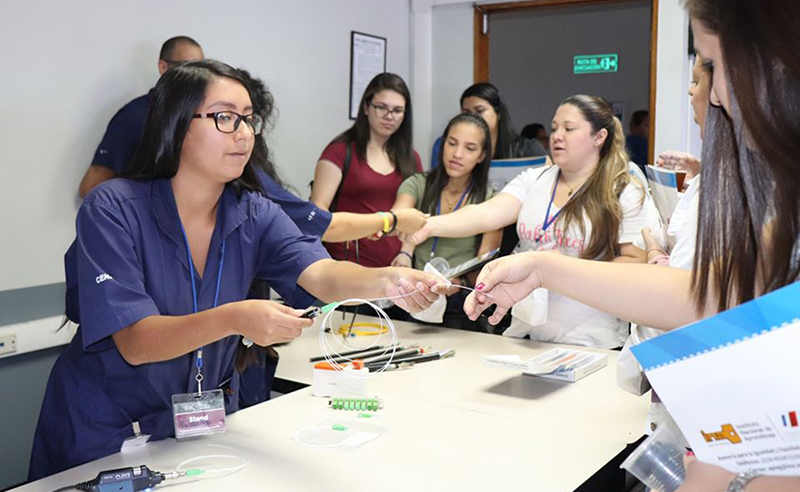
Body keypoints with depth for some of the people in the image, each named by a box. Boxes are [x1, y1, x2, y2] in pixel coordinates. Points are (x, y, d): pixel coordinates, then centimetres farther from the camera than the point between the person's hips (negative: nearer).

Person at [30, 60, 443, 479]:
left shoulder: (254, 214, -7)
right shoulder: (113, 210, -20)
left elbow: (320, 274, -23)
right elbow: (135, 343, -28)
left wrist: (387, 280, -44)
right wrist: (231, 320, -45)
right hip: (107, 431, -3)